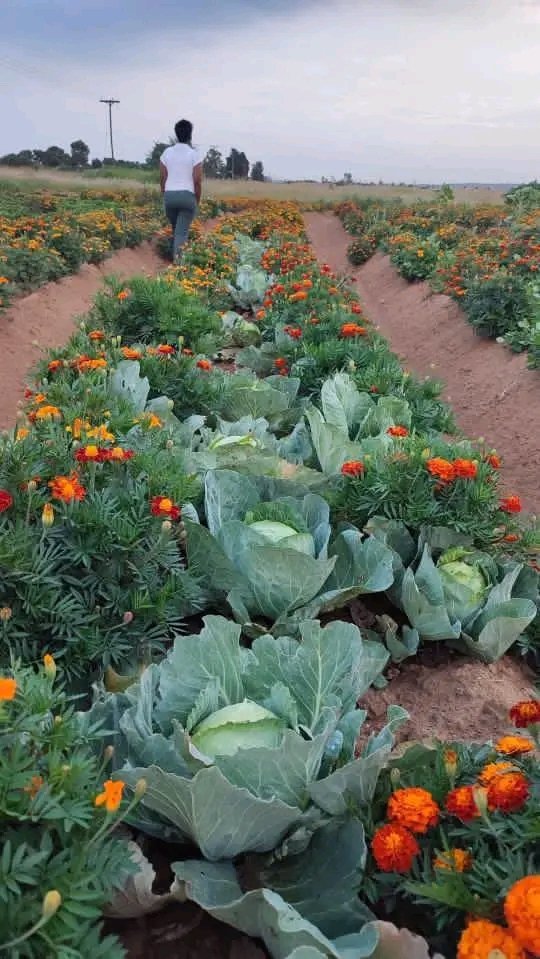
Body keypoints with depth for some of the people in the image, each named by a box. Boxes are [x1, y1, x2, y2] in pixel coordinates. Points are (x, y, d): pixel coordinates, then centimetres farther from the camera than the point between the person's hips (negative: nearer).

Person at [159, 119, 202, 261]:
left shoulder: (167, 152, 5)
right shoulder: (194, 154, -5)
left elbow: (162, 178, 6)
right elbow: (197, 181, -6)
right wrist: (197, 201, 6)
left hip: (170, 196, 3)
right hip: (188, 196, -3)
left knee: (175, 229, 20)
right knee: (182, 232, -5)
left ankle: (176, 255, 23)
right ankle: (178, 259, -19)